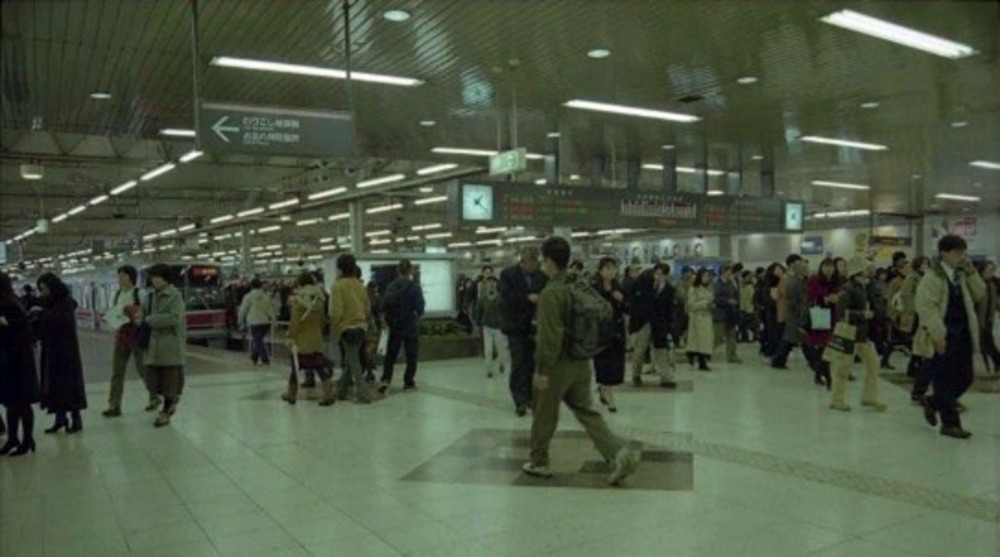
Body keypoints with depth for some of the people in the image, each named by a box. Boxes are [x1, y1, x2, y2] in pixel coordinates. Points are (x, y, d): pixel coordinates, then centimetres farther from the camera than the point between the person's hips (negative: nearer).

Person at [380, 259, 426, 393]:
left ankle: (386, 379, -4)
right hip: (410, 325, -3)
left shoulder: (392, 285, 1)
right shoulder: (414, 286, -10)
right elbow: (419, 306, -16)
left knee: (391, 354, 10)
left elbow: (384, 304, -2)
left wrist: (390, 319, 9)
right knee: (411, 354, 9)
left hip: (394, 325, 3)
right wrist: (417, 314, 5)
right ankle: (408, 382, 13)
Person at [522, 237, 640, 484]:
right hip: (580, 362, 7)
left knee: (544, 416, 10)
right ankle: (619, 454, -2)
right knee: (586, 412, 11)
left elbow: (550, 336, -22)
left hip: (558, 364, -7)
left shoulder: (551, 293, -19)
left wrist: (543, 370, -18)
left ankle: (538, 463, 26)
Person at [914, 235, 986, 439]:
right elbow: (926, 308, -18)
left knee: (965, 378, 11)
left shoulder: (961, 275, 14)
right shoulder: (932, 277, -11)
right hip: (942, 338, -8)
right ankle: (950, 423, 9)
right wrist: (938, 336, -20)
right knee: (945, 382, 0)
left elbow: (979, 295, 12)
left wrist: (971, 272, 1)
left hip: (962, 336, 8)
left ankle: (933, 402, 31)